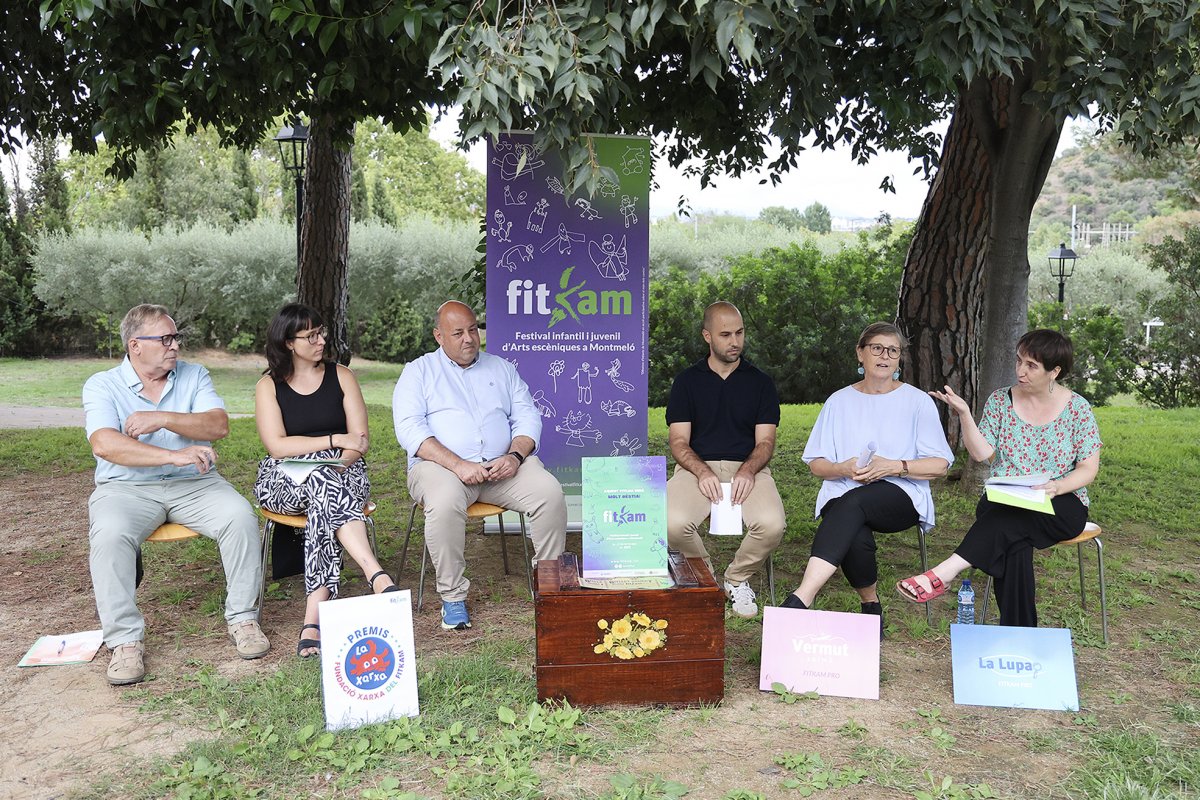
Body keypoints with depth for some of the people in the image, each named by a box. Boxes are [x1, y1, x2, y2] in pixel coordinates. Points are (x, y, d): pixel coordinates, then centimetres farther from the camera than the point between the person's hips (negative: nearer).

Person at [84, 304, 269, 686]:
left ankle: (243, 618, -12)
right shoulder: (102, 385, 1)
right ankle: (125, 642, -20)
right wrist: (174, 455, -28)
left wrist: (163, 418, -19)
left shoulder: (194, 375, 9)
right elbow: (104, 444, -18)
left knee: (240, 516, -25)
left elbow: (219, 425, -6)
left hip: (193, 483, 2)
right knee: (109, 534, -32)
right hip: (127, 487, -2)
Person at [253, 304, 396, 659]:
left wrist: (339, 463, -18)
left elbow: (361, 440, 2)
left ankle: (313, 617, -43)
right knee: (325, 483, -37)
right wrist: (336, 440, -14)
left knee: (325, 490, -36)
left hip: (342, 472, 1)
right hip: (285, 480, -1)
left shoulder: (341, 376, 10)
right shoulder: (269, 386, 6)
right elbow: (277, 446, -8)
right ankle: (377, 576, -50)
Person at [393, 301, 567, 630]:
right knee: (444, 503, -36)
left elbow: (528, 417, 12)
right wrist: (458, 465, -19)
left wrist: (515, 456, -11)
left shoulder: (502, 368, 20)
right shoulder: (418, 372, 9)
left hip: (504, 464, 3)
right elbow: (409, 429, -6)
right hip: (442, 465, -3)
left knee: (550, 492, -24)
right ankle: (453, 596, -18)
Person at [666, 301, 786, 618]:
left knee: (772, 524, -31)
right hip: (697, 468, 0)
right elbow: (678, 441, 3)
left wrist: (748, 471, -17)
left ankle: (737, 579, 2)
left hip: (748, 468, 1)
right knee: (672, 522, -32)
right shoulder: (687, 381, 12)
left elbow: (765, 441, 5)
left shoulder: (760, 382, 14)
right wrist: (702, 472, -18)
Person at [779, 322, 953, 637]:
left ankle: (801, 599, -47)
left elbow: (940, 465, 4)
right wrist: (843, 469, -9)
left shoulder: (918, 401, 10)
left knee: (853, 502, -38)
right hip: (843, 496, 2)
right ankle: (871, 604, -8)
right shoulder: (840, 401, 14)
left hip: (901, 496, -1)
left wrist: (894, 467, -12)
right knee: (855, 537, -36)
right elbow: (816, 463, 13)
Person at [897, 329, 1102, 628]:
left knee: (1011, 517, -38)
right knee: (1015, 542, -36)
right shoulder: (1000, 399, 7)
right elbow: (982, 453, 0)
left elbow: (1088, 469, 1)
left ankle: (944, 573, -48)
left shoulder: (1077, 408, 1)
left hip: (1061, 506, -1)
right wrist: (964, 414, -13)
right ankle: (1018, 632, -33)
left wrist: (1057, 486, -19)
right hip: (1003, 500, 2)